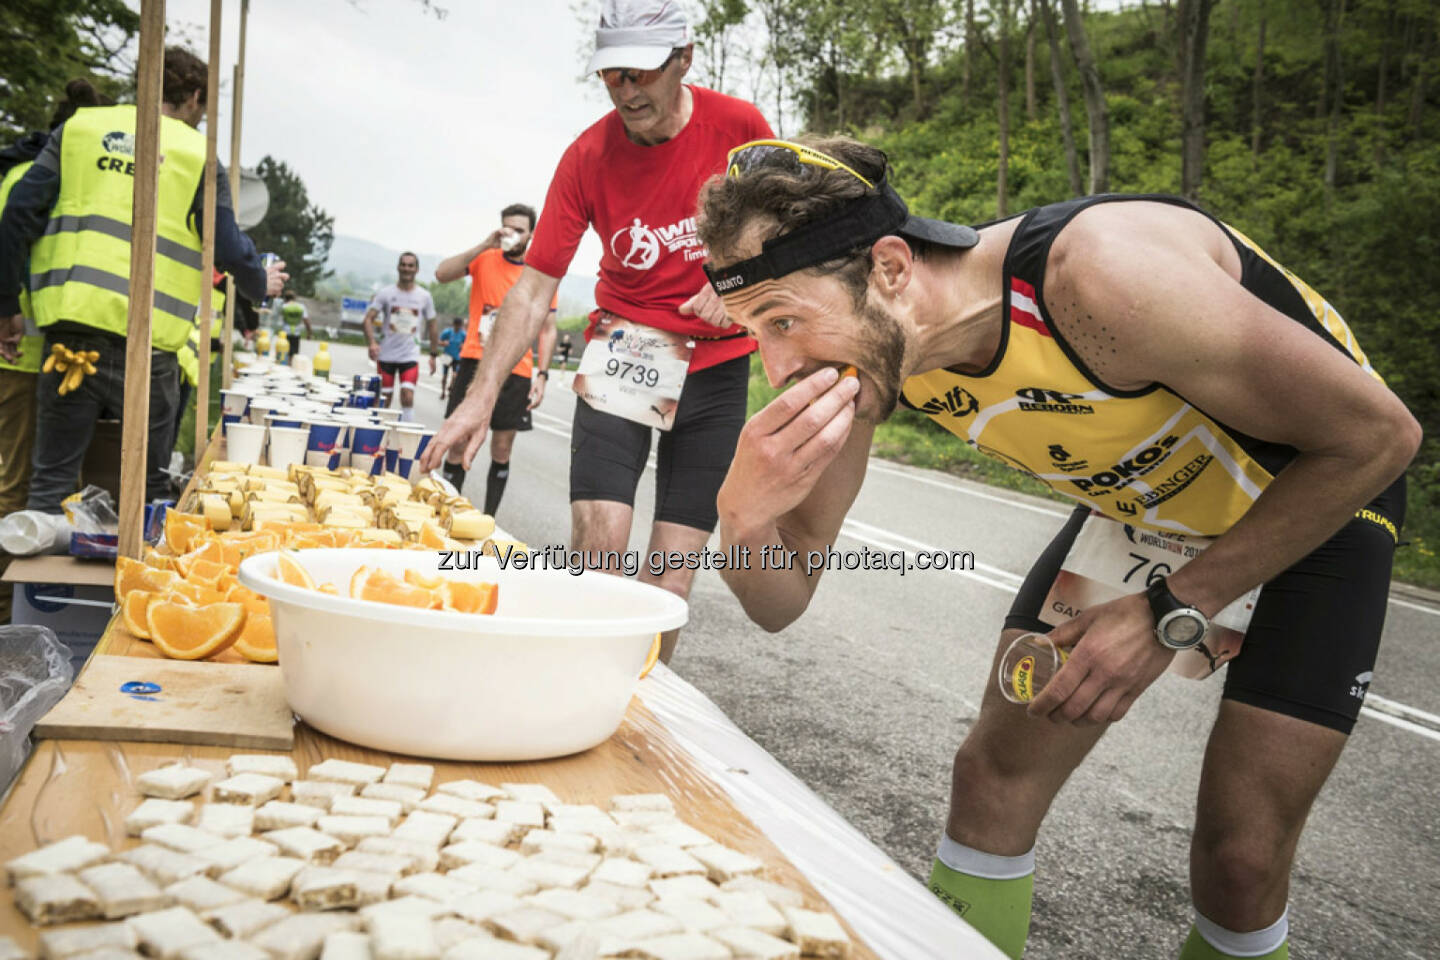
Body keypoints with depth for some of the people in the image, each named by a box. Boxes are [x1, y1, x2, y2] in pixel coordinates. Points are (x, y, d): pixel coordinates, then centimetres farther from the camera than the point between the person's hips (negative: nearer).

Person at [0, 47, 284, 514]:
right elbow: (228, 248, 3)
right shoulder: (196, 152, 4)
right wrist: (262, 283, 24)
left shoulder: (80, 127, 13)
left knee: (52, 479, 9)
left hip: (69, 323, 3)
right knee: (148, 486, 10)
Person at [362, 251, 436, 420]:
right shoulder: (386, 293, 0)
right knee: (383, 398, 4)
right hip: (386, 354, 0)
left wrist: (433, 355, 9)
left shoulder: (424, 296, 4)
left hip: (410, 354, 0)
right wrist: (372, 342, -24)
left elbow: (432, 327, 12)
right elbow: (369, 318, -7)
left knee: (408, 397, -15)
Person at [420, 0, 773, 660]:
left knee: (673, 568, -1)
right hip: (624, 353, 0)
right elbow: (533, 288, -8)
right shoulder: (588, 157, -7)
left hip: (717, 363, 1)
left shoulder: (739, 126, -7)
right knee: (597, 543, -16)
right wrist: (481, 396, -18)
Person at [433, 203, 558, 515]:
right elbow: (442, 274, -9)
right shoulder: (485, 258, 5)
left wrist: (542, 375, -3)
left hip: (516, 371, 1)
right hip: (476, 362, 0)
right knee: (459, 443, -1)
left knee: (502, 450, 5)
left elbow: (548, 329, 7)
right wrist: (485, 246, -15)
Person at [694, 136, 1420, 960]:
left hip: (1322, 499, -4)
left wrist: (1173, 611, -27)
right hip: (1139, 500, 5)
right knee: (994, 776, -1)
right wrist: (746, 513, -38)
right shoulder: (868, 343, -19)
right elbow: (782, 602, -14)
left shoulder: (1100, 278, -39)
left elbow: (1378, 433, -26)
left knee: (1241, 859, -6)